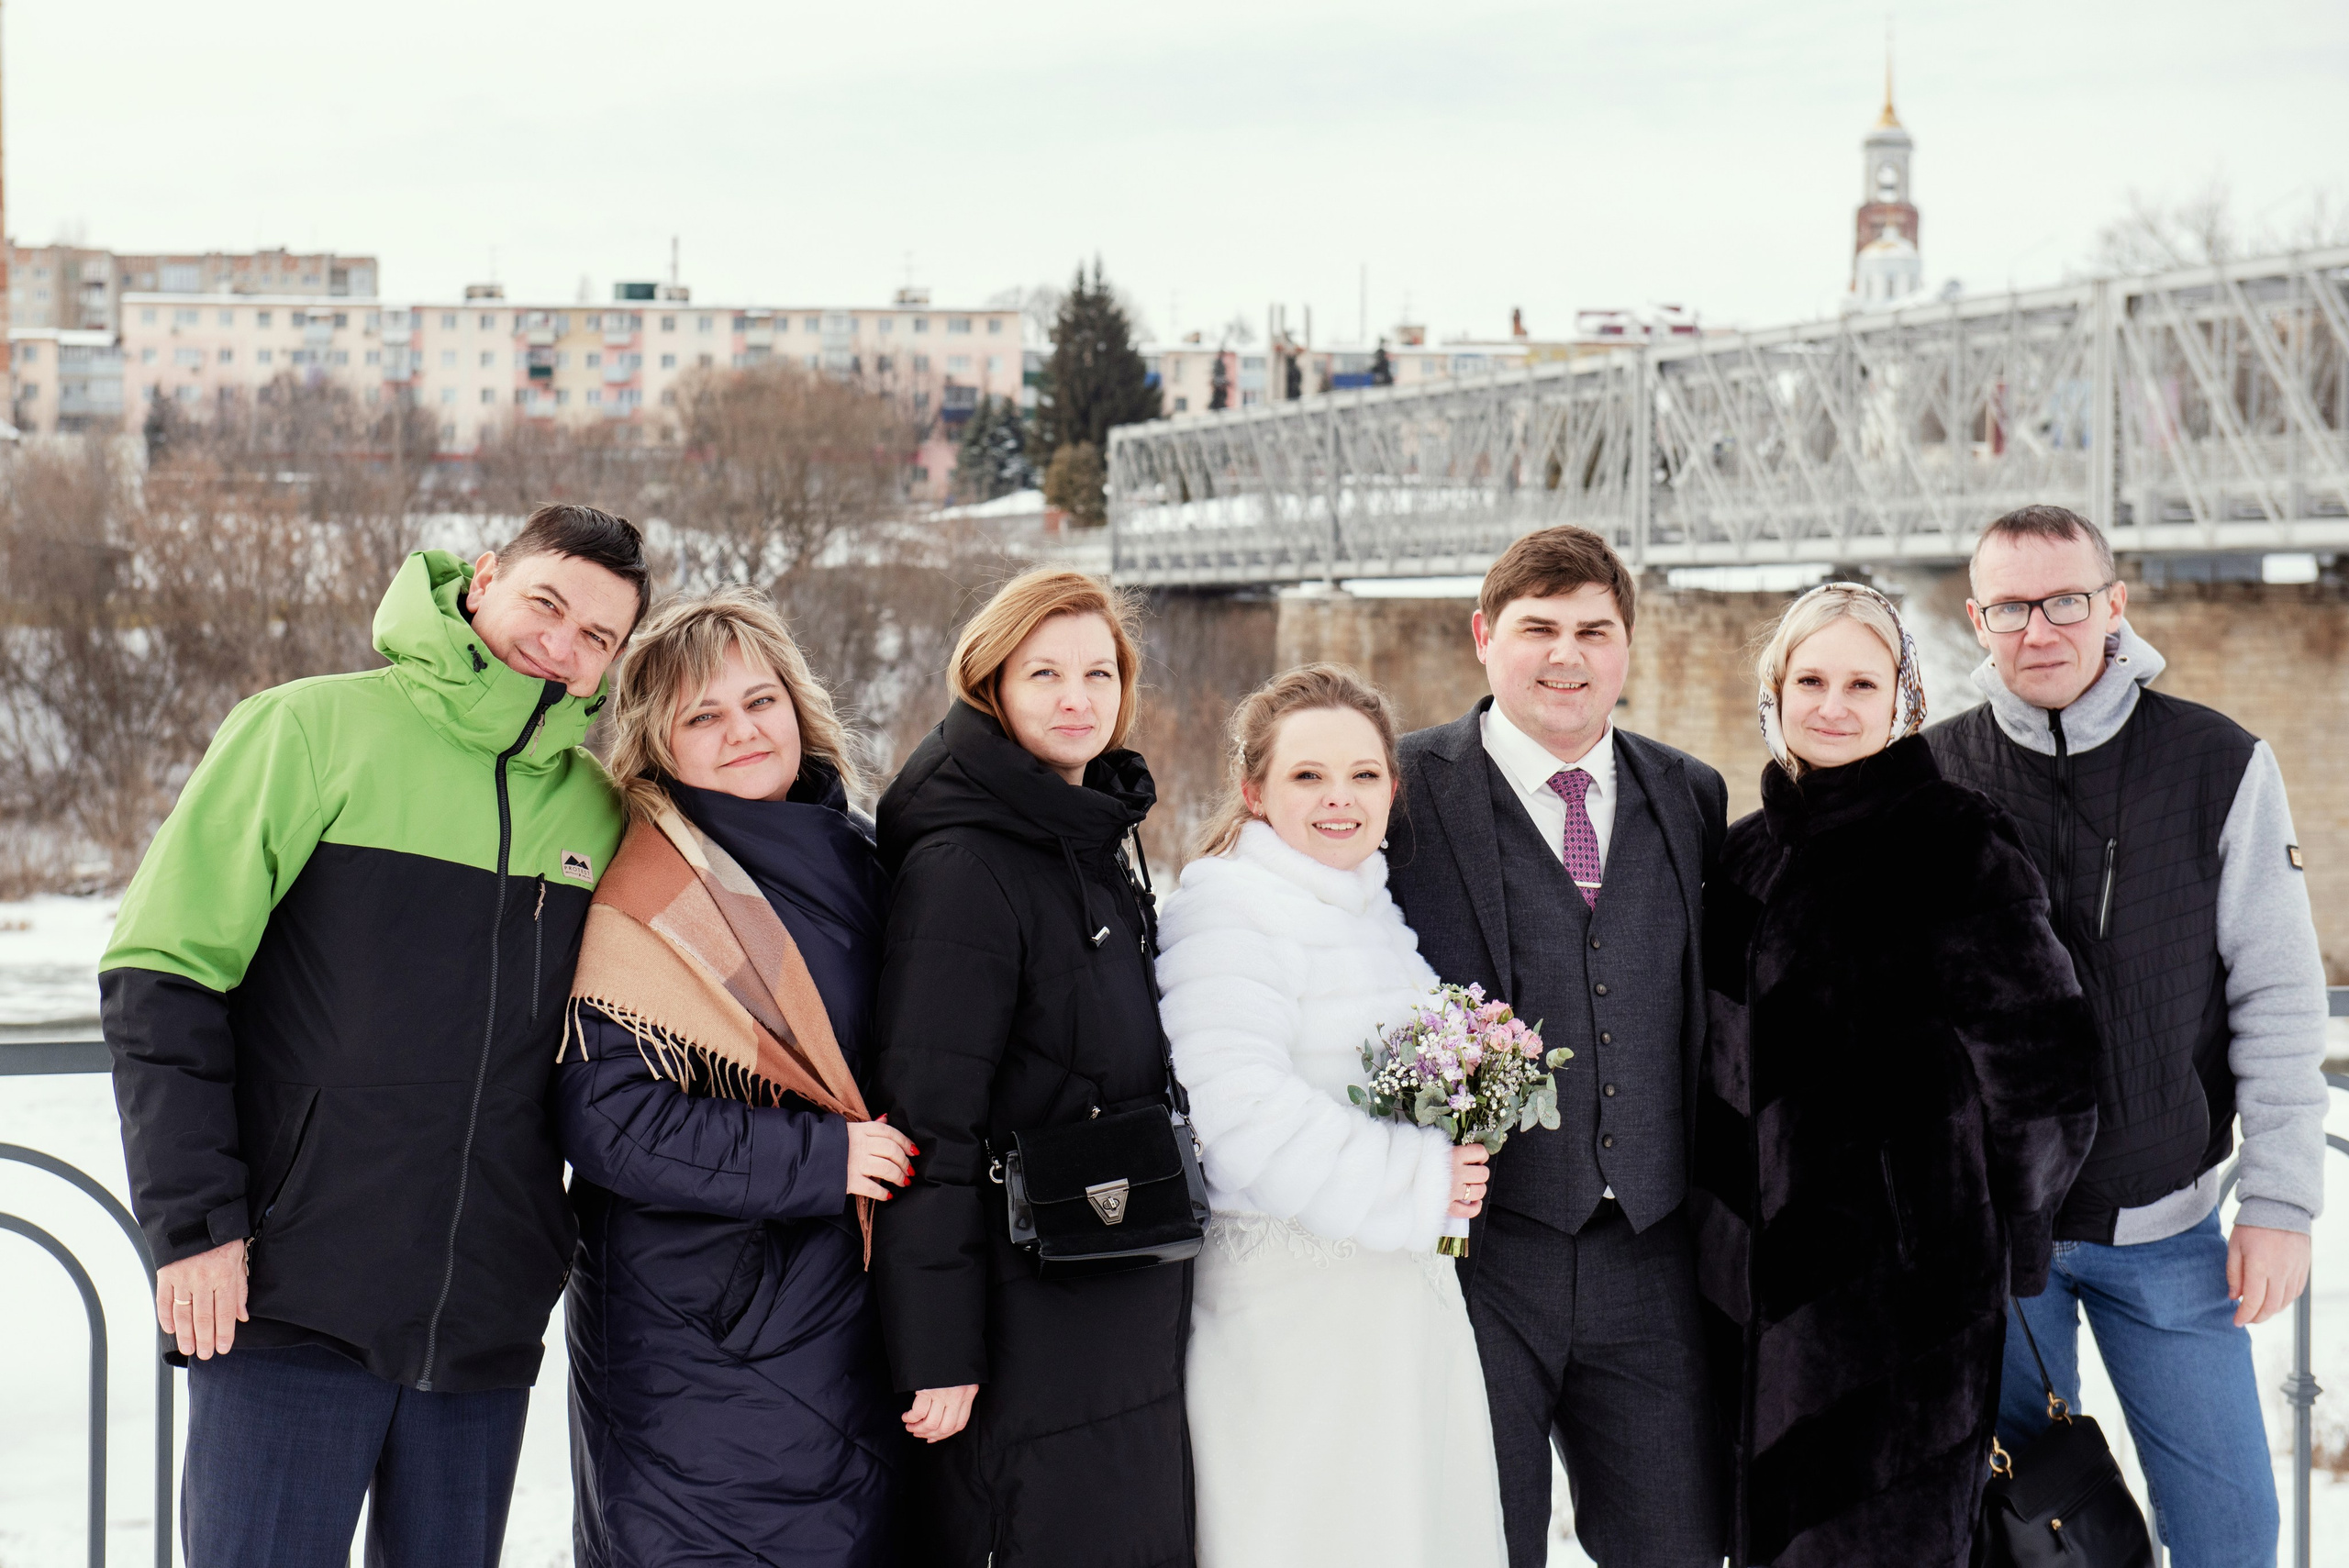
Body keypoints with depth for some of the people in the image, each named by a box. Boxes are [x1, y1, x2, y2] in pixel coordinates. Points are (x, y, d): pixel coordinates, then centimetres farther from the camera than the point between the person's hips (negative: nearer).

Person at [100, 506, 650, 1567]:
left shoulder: (598, 813, 9)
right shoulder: (312, 730, -4)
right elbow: (162, 973, -7)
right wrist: (193, 1219, -12)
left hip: (488, 1321, 4)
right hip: (292, 1306, -4)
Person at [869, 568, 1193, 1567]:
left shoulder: (1099, 853, 13)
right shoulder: (963, 867, -15)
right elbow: (927, 1124, -20)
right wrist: (937, 1354, -22)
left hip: (1130, 1326, 9)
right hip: (1031, 1343, -9)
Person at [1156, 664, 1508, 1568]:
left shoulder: (1377, 910, 16)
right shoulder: (1228, 912, -12)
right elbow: (1239, 1114, -24)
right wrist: (1410, 1182, -19)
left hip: (1410, 1288, 9)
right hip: (1293, 1300, -9)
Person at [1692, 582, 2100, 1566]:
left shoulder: (1956, 845, -8)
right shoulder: (1745, 855, 12)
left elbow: (2045, 1061, -8)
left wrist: (1988, 1235, -1)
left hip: (1903, 1283, -6)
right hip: (1759, 1282, 6)